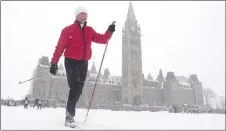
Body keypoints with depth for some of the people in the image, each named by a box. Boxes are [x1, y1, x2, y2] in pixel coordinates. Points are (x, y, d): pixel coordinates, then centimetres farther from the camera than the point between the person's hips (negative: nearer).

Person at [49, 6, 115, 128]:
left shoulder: (89, 31, 12)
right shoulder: (68, 30, -1)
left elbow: (102, 39, 6)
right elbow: (60, 47, -6)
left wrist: (109, 31, -12)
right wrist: (54, 63, -12)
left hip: (84, 63, 5)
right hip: (71, 62, -5)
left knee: (78, 91, 9)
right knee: (74, 88, -14)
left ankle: (69, 112, 25)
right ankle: (70, 115, -1)